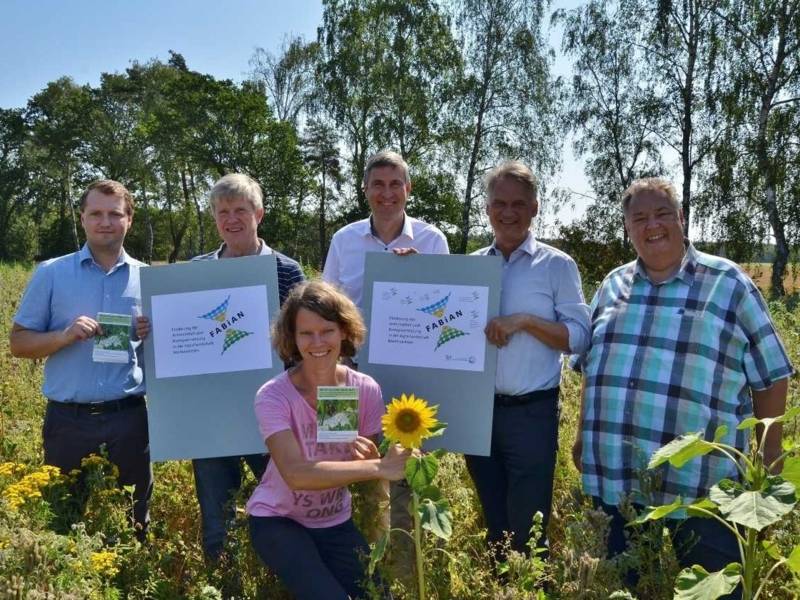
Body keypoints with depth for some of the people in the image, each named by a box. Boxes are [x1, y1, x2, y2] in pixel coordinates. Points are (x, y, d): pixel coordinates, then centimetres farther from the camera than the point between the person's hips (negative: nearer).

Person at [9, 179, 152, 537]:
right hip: (68, 420, -1)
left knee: (131, 522, 12)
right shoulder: (51, 274, 2)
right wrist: (64, 336, -15)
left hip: (129, 418, 1)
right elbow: (18, 343, 3)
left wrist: (151, 335, -10)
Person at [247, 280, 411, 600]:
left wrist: (369, 457, -32)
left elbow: (372, 468, -8)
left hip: (335, 522, 4)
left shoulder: (366, 390, -12)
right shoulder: (274, 396, -23)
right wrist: (379, 468, -43)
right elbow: (296, 474, -36)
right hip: (278, 520, -4)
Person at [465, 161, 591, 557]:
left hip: (530, 414, -4)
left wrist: (524, 321, -18)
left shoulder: (556, 265, -2)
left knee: (527, 529, 2)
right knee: (493, 523, 16)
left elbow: (579, 337, -6)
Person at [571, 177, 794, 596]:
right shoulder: (612, 286, 10)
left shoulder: (727, 283, -1)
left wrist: (771, 456, 1)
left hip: (702, 485, -3)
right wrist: (584, 436, 16)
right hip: (615, 480, 4)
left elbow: (770, 375, 1)